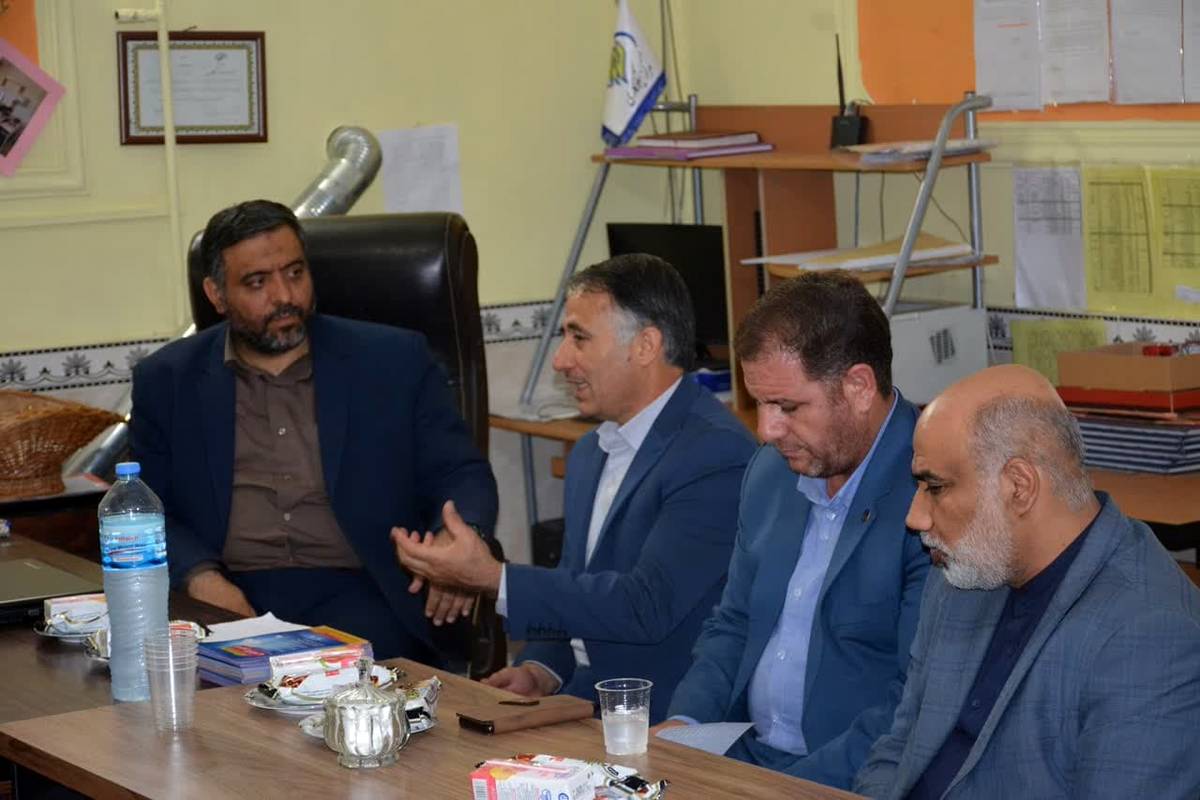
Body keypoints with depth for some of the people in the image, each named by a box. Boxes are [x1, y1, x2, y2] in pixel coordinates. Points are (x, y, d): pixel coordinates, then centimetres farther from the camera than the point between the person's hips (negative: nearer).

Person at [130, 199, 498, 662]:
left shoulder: (394, 361, 8)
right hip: (227, 597, 1)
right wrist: (199, 576, -10)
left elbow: (462, 475, 7)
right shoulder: (166, 381, 12)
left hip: (355, 591, -1)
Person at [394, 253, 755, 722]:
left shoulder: (716, 454, -16)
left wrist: (494, 578, -21)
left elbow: (647, 606, -23)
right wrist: (542, 670, 0)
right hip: (581, 698, 8)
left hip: (664, 717, -8)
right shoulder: (589, 454, 15)